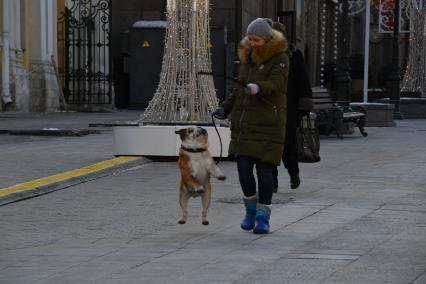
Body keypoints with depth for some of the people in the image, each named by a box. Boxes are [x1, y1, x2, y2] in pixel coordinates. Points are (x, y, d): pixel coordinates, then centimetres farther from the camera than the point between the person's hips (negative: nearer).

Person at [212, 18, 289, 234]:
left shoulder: (279, 59, -7)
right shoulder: (247, 57, 13)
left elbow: (275, 85, -24)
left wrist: (258, 88, -44)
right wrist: (225, 108, 13)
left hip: (268, 122, -5)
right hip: (244, 121, 5)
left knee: (264, 168, -5)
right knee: (243, 166, -1)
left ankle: (263, 217, 4)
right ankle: (250, 209, 19)